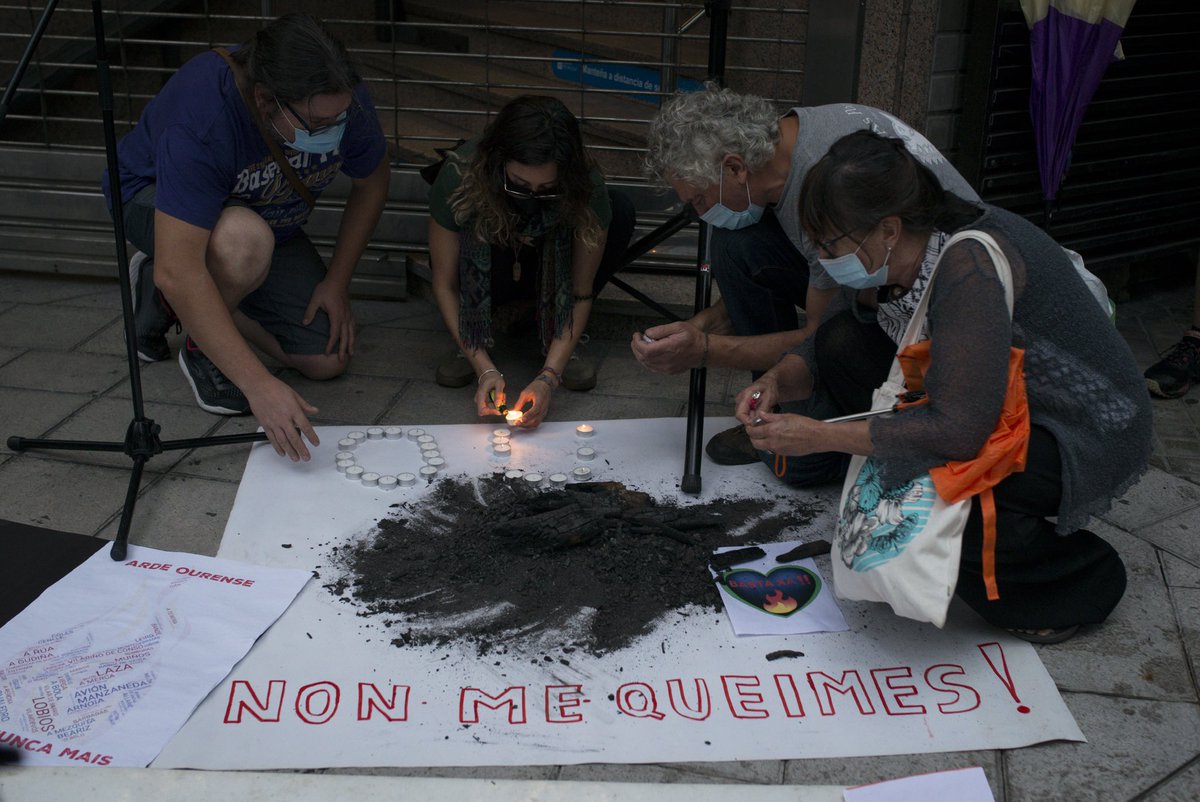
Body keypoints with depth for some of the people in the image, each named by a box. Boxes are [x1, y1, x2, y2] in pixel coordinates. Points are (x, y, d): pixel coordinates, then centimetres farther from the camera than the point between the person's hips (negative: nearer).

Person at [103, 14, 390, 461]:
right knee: (244, 240, -41)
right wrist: (259, 385, -48)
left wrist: (337, 283, -9)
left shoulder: (343, 99, -25)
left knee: (328, 360, -6)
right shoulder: (201, 117, -41)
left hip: (265, 219, 6)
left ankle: (179, 301, 14)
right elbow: (178, 271, -45)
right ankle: (199, 346, -7)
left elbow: (371, 183, -2)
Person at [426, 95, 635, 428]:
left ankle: (554, 335, -11)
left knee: (620, 212, -28)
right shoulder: (460, 178, -33)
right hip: (480, 275, -1)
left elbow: (581, 291, -23)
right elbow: (444, 284, -23)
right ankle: (478, 336, -10)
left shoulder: (587, 188, -31)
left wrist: (549, 376, -34)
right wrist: (484, 368, -32)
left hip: (552, 273, 1)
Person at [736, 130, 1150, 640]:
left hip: (1087, 439, -8)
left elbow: (960, 431, -36)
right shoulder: (891, 259, -7)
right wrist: (777, 382, -14)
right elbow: (822, 346, 8)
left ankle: (1080, 574, -4)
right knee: (844, 344, -6)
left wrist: (820, 435, -31)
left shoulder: (970, 263, -31)